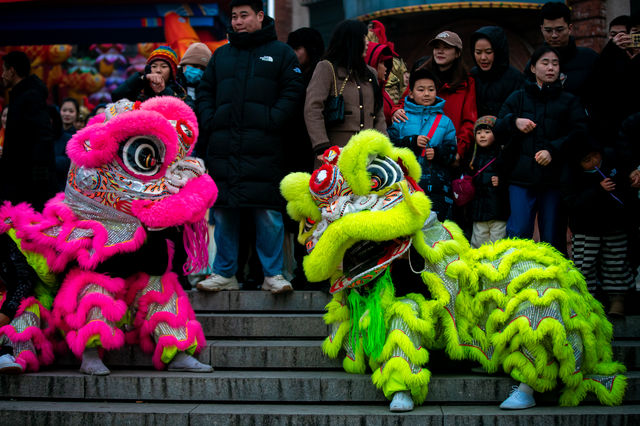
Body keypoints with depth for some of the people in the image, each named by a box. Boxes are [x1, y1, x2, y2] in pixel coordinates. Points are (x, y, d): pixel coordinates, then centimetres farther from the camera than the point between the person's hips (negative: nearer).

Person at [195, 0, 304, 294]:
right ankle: (225, 274, 14)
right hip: (223, 148, 4)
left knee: (268, 213, -6)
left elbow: (293, 91, 0)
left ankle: (273, 274, 4)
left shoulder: (281, 53, 9)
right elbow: (204, 92, 20)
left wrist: (272, 121, -12)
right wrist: (209, 121, 3)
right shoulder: (221, 55, 20)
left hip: (264, 148, -3)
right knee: (223, 211, 5)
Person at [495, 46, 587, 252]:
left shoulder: (570, 101, 10)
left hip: (554, 178, 0)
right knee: (518, 233, -7)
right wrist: (514, 122, -12)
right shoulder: (517, 98, 14)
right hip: (521, 176, 0)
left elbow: (579, 133, -2)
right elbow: (498, 129, 9)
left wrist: (553, 150, -16)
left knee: (552, 237, 3)